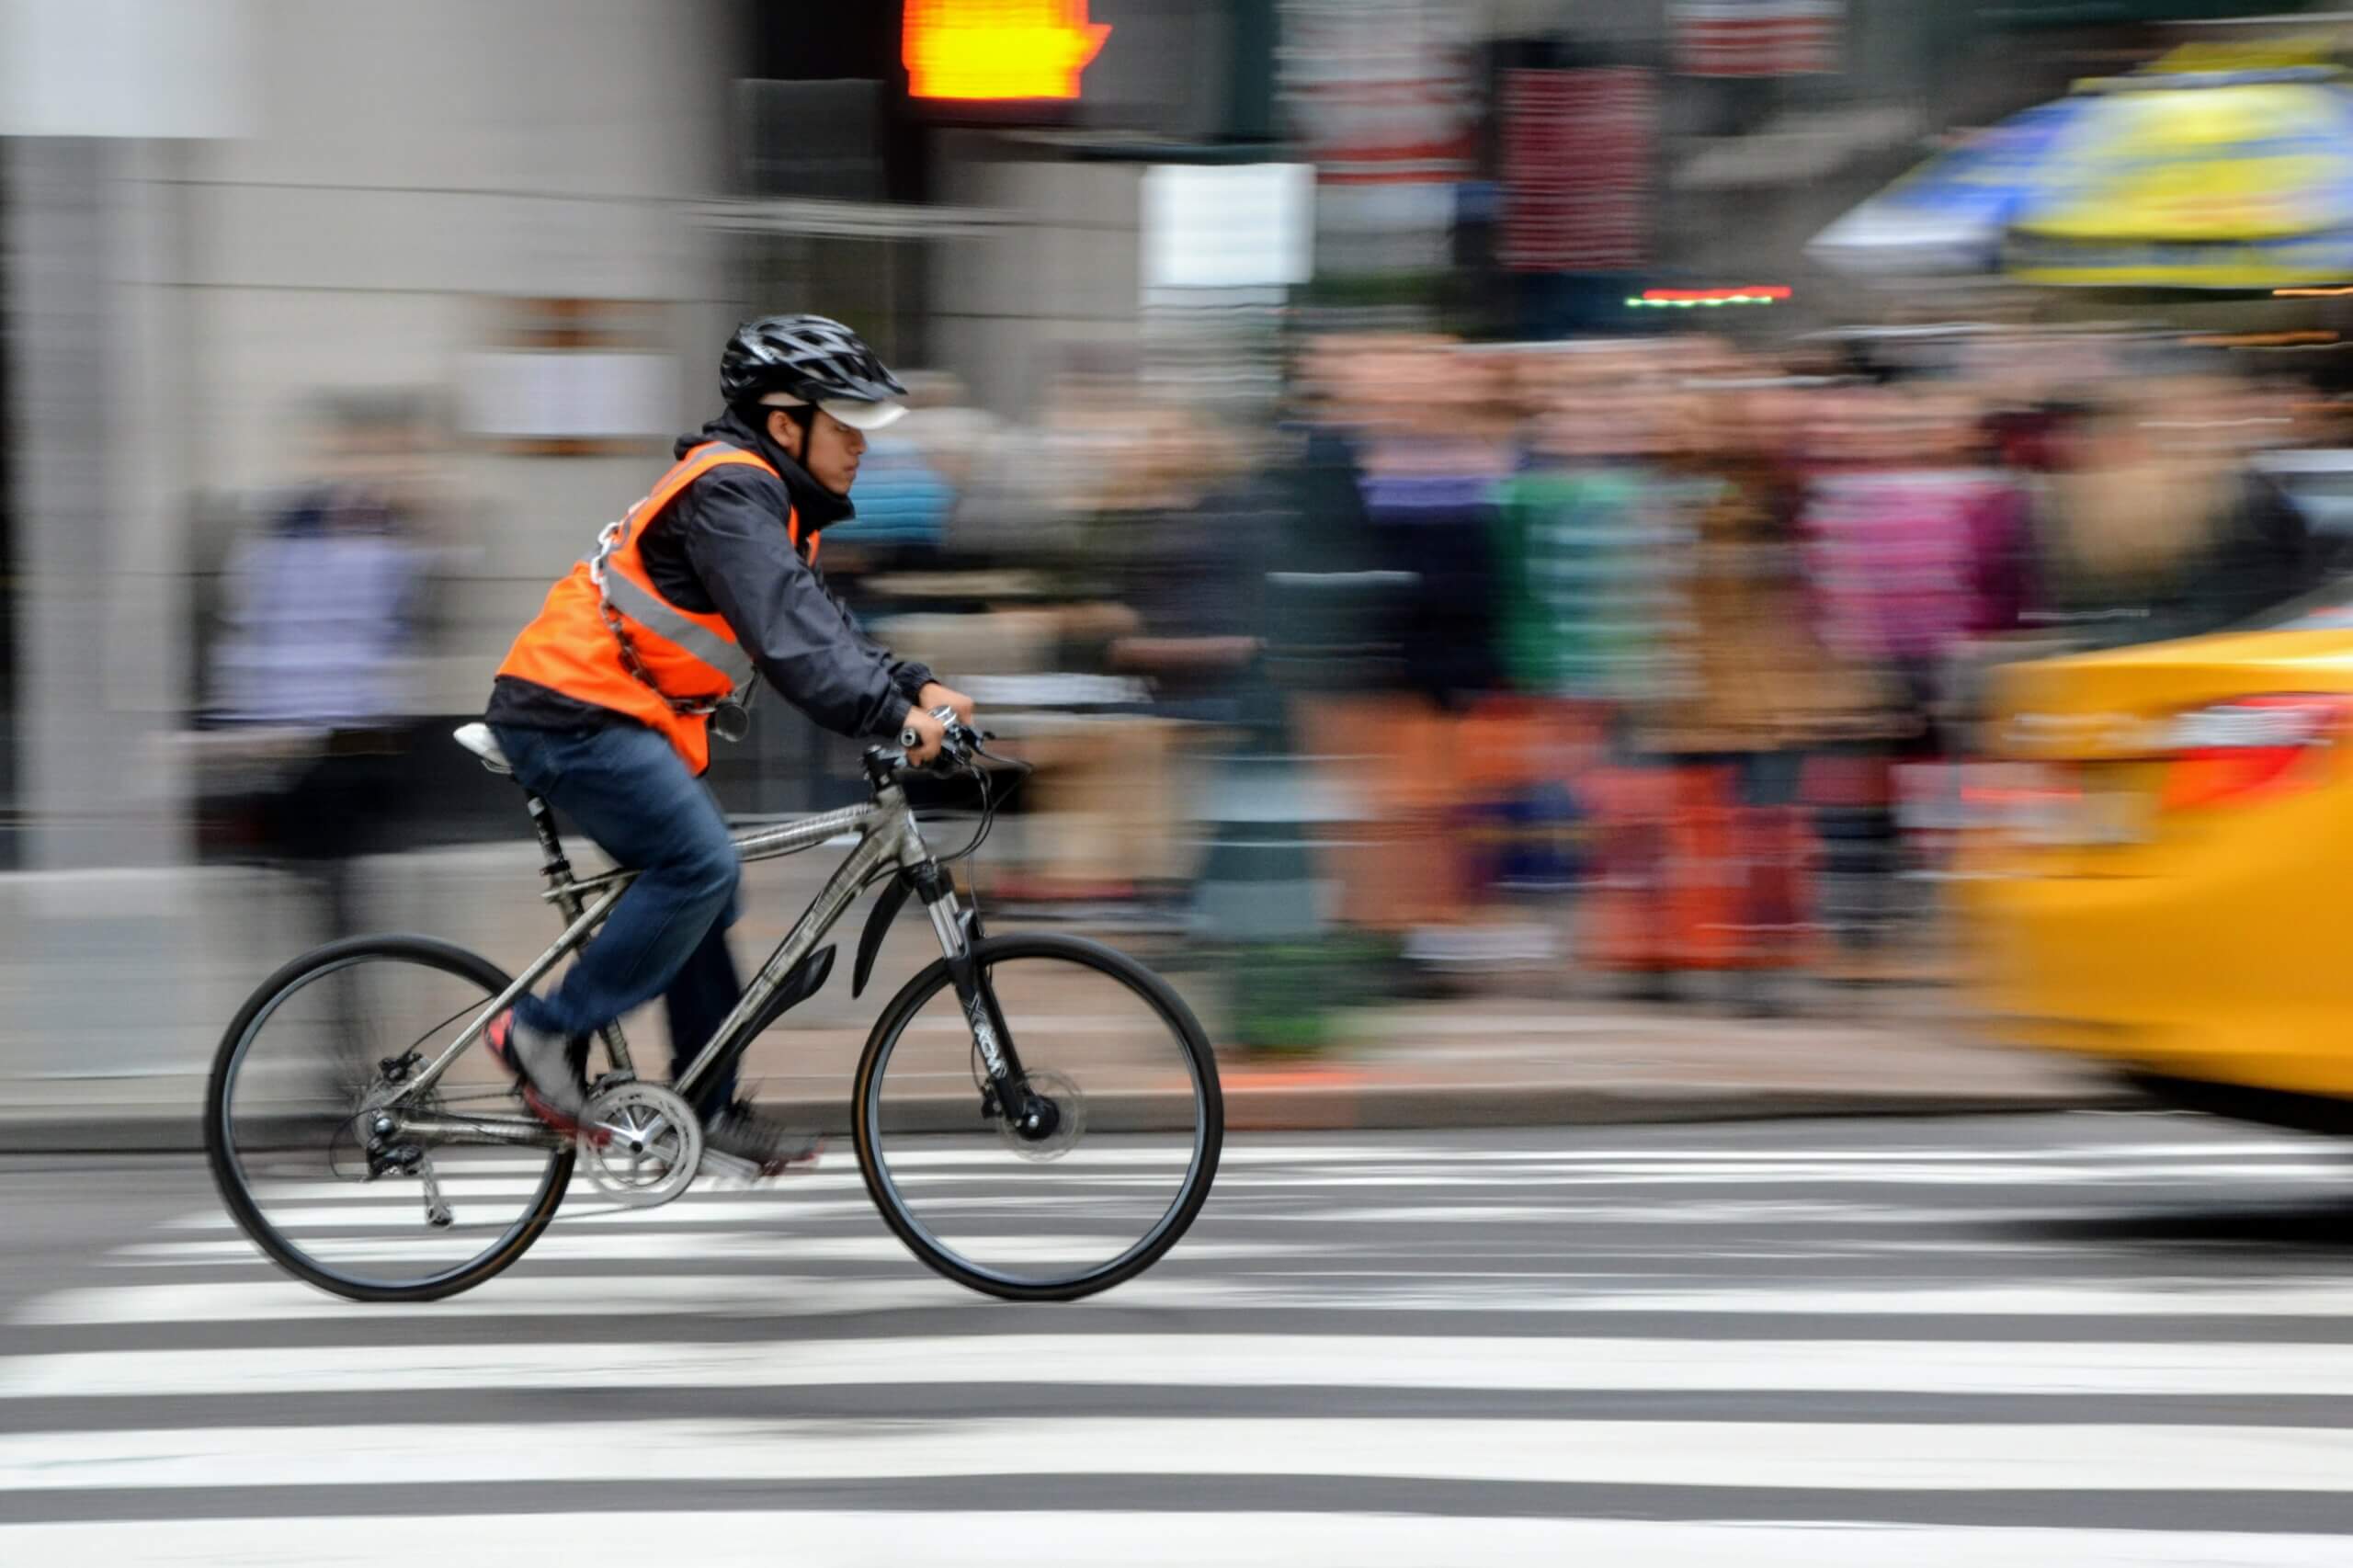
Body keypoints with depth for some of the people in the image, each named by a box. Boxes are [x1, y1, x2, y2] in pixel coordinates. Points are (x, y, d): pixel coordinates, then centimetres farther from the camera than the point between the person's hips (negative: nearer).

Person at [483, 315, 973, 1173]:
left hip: (612, 716, 11)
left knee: (698, 886, 11)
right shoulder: (730, 492, -17)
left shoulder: (767, 497, 16)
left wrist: (914, 688, 3)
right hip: (571, 714, -11)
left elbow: (818, 621, 17)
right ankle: (543, 1032, -11)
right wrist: (889, 715, -33)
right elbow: (784, 632, -28)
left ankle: (709, 1106, 16)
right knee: (699, 863, -19)